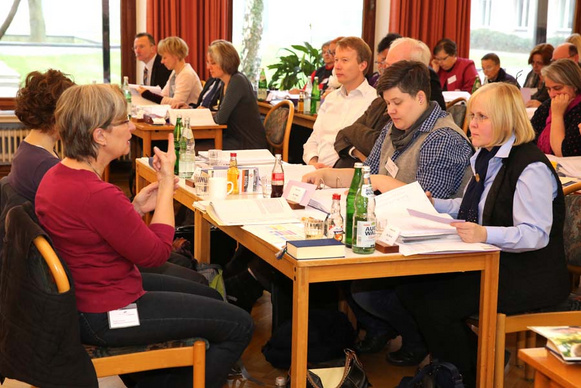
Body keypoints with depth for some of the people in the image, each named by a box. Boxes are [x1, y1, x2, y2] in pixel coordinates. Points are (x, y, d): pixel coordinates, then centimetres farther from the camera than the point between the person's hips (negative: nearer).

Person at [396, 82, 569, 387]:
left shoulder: (531, 167, -18)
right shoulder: (485, 158, 13)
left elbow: (536, 234, -25)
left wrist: (485, 234, -40)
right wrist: (432, 205, 11)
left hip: (528, 276, -9)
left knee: (435, 305, -23)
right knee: (410, 290, -8)